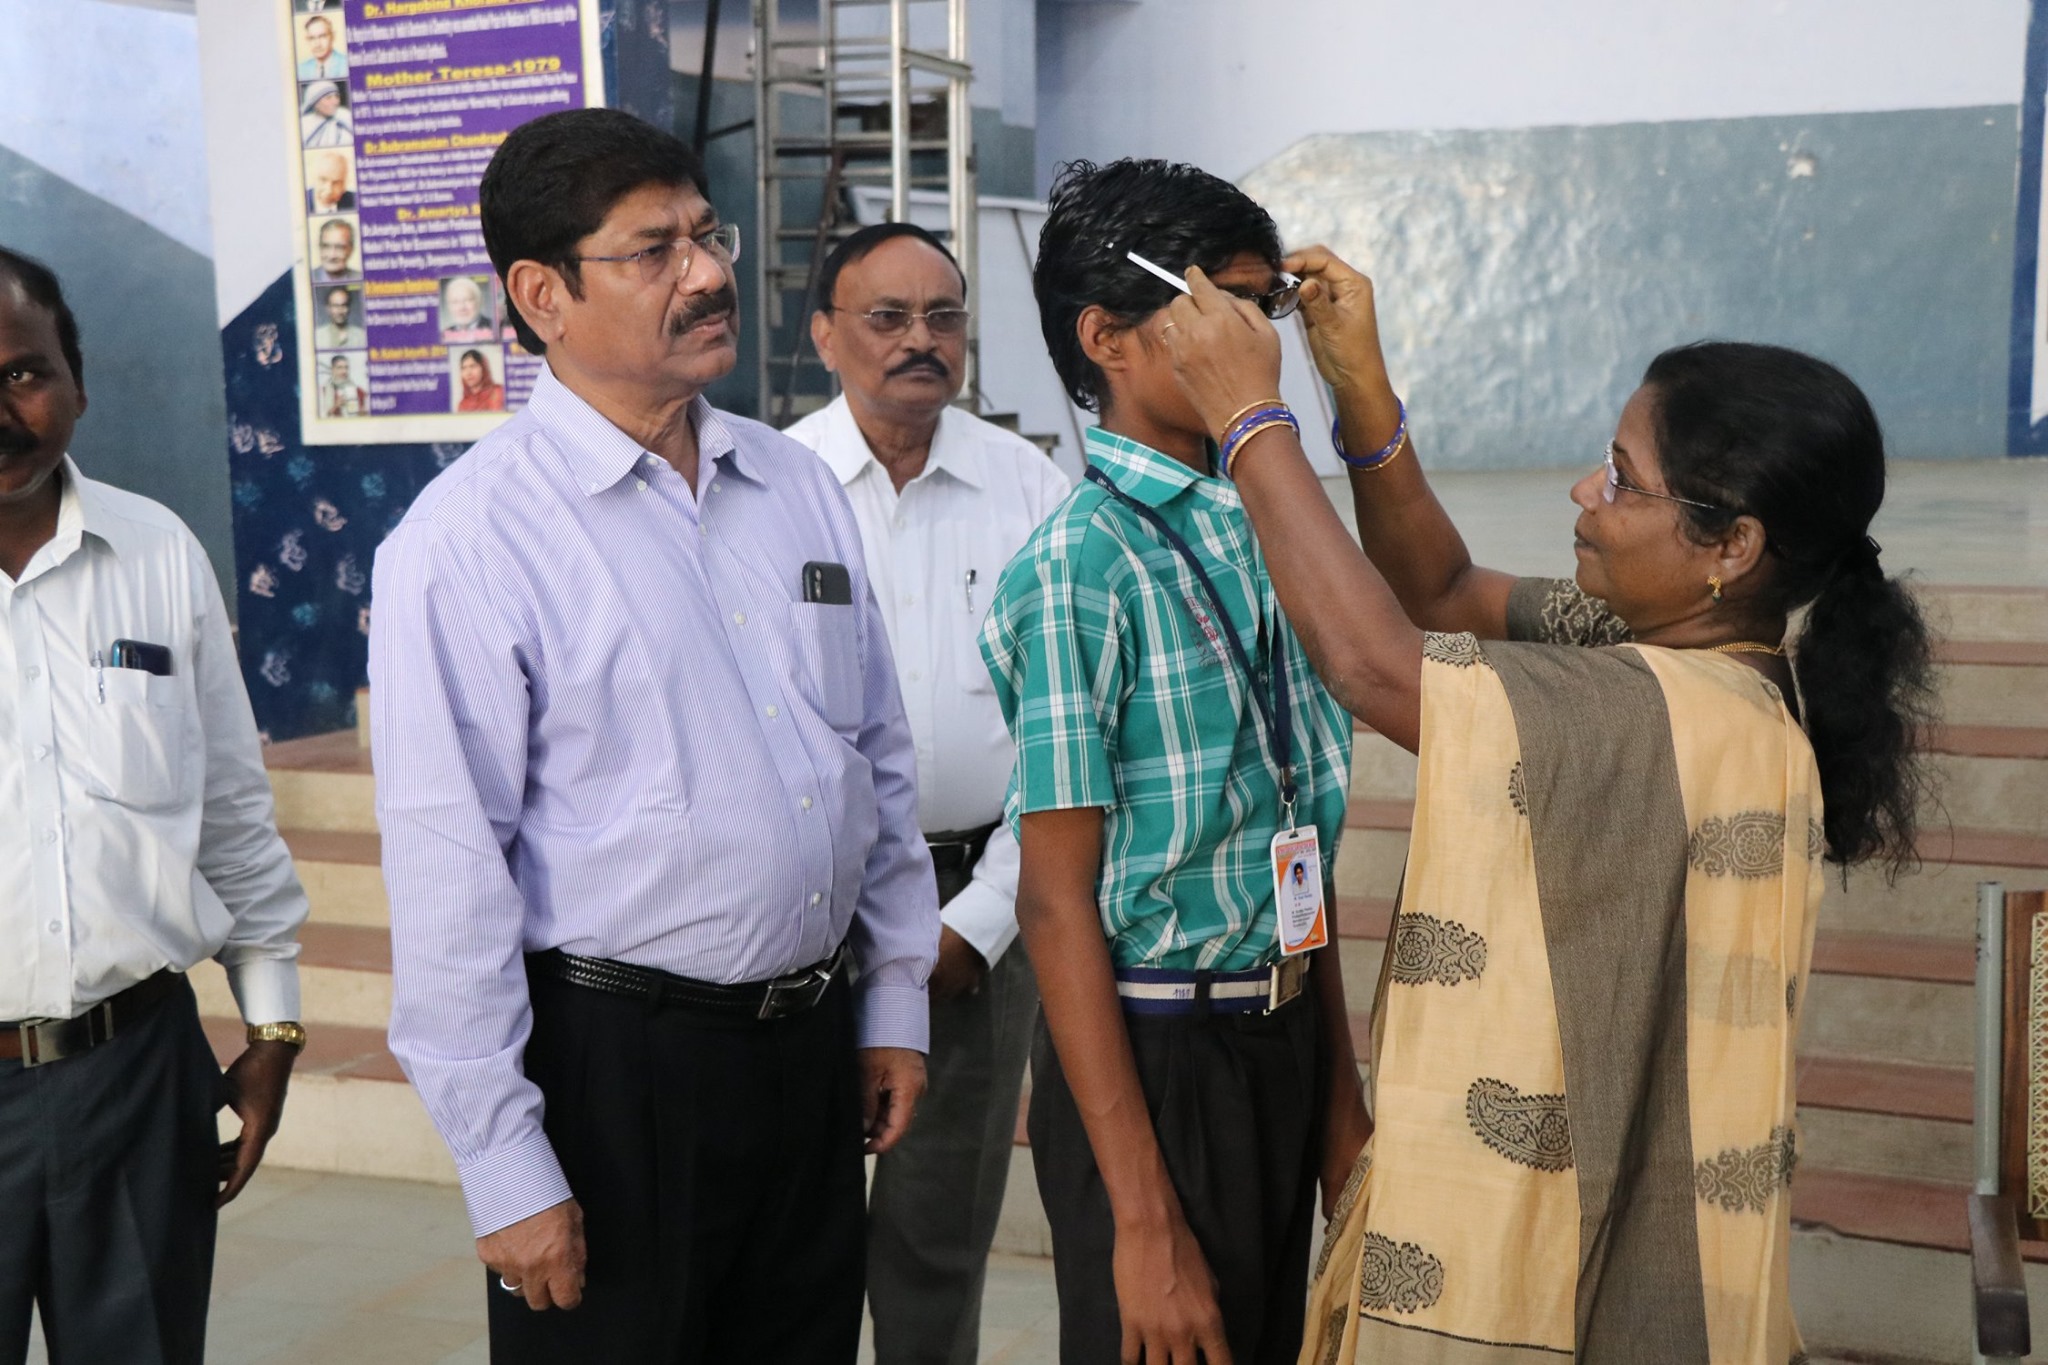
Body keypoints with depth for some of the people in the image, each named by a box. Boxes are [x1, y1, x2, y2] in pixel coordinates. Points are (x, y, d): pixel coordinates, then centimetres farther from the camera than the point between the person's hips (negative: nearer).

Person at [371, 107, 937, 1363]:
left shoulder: (801, 487, 5)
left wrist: (895, 1002, 11)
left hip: (818, 1049, 6)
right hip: (613, 1068, -5)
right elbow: (448, 873, -15)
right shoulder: (466, 541, -14)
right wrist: (506, 1173, -13)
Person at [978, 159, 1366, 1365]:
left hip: (1281, 1041, 7)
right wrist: (1142, 1220, -18)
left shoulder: (1253, 538, 4)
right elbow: (1058, 902, -17)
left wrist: (1341, 1105, 16)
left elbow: (1295, 844, 10)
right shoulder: (1083, 565, -18)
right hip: (1156, 1052, -7)